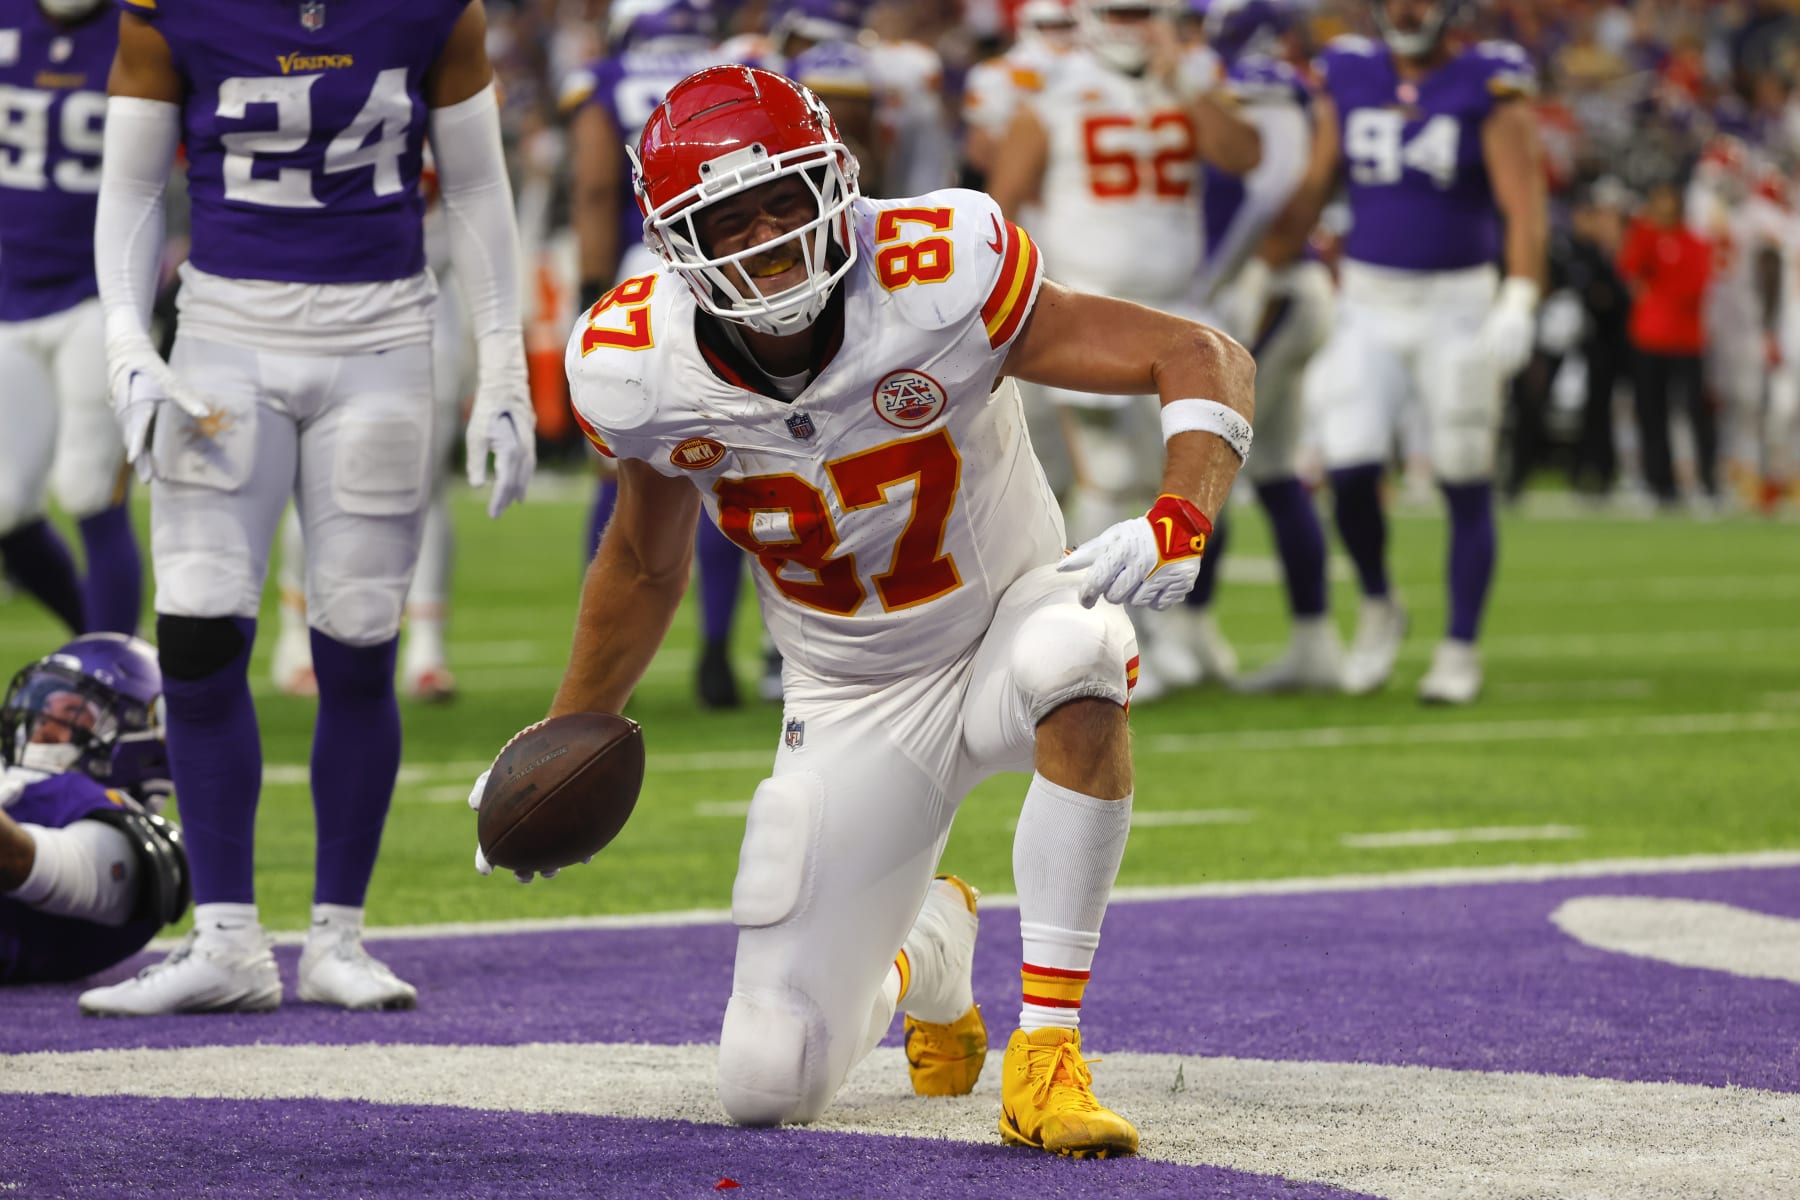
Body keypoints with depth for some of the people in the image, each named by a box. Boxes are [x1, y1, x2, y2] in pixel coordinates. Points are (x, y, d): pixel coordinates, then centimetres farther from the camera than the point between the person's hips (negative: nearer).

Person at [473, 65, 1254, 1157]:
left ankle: (1048, 1052, -31)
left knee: (1075, 655, -42)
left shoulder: (933, 281, -26)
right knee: (769, 1086, -6)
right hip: (855, 707, 3)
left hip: (1007, 622, -2)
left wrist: (1178, 524, -39)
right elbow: (646, 564, 7)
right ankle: (926, 951, 32)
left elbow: (1205, 358, -21)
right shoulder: (646, 375, -15)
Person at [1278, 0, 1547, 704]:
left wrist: (1518, 305, -28)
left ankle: (1460, 652, 14)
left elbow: (1524, 208, -15)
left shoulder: (1489, 88, -9)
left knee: (1465, 486, 1)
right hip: (1369, 306, 3)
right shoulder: (1349, 79, 3)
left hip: (1457, 308, -3)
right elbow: (1310, 191, 11)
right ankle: (1377, 608, 18)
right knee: (1350, 473, -8)